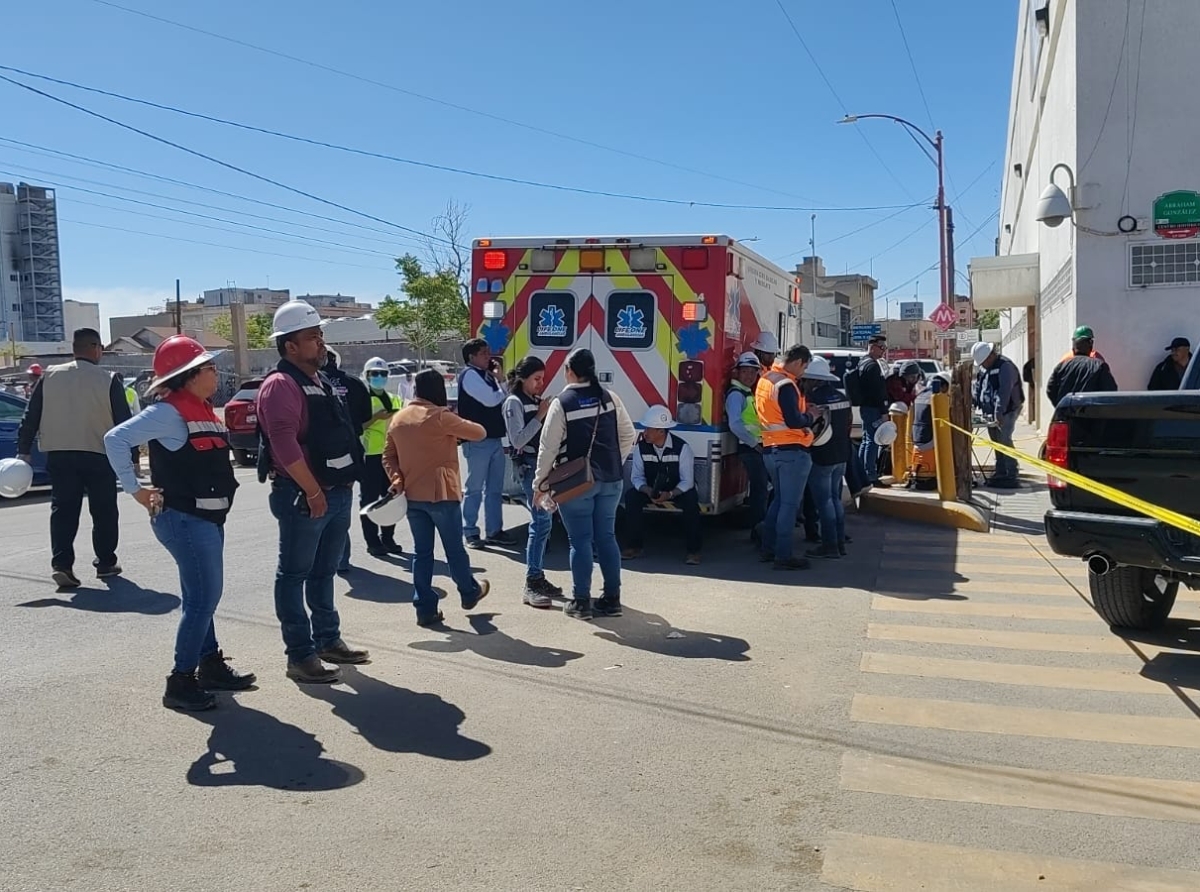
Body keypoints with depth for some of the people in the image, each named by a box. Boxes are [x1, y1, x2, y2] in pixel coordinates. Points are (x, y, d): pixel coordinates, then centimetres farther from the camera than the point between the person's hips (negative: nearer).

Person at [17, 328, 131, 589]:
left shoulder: (50, 376, 3)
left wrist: (23, 451, 7)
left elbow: (31, 416, 3)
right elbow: (123, 421, -5)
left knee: (63, 509, 7)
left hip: (59, 455, 3)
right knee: (103, 511, 10)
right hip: (98, 455, -2)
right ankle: (105, 563, 16)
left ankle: (61, 563, -5)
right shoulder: (108, 380, -6)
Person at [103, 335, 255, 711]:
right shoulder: (169, 412, -16)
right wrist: (135, 489, -20)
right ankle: (181, 682, 1)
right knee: (203, 599, -8)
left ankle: (211, 665, 29)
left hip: (207, 518, 9)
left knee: (203, 597, 17)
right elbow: (116, 438, -23)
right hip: (184, 520, -9)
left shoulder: (203, 410, 12)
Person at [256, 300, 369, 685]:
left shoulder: (321, 382, 16)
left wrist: (346, 482, 16)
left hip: (337, 492, 9)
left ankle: (328, 639, 30)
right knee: (295, 575, 0)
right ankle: (300, 656, 5)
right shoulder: (280, 385, -14)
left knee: (324, 572, 19)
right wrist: (313, 492, -21)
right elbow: (285, 446, -23)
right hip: (303, 496, -9)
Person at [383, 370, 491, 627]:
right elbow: (479, 433, -4)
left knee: (421, 552, 9)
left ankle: (425, 609, 9)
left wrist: (397, 479, 3)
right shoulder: (439, 416, -13)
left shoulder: (397, 419, 8)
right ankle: (470, 593, 29)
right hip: (441, 493, -6)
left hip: (412, 495, 6)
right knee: (455, 548, 11)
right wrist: (460, 424, 14)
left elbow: (389, 456, 10)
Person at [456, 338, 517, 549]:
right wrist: (503, 390, 0)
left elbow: (500, 401, 17)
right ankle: (471, 533, 7)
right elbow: (490, 400, -18)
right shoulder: (469, 375, -9)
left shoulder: (488, 376, 18)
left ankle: (494, 531, 20)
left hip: (494, 439, 9)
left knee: (495, 489, 12)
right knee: (475, 488, -1)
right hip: (478, 441, -9)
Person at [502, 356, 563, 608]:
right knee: (541, 520, -14)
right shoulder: (515, 402, -8)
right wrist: (540, 416, -14)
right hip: (528, 464, -8)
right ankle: (531, 584, -12)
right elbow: (517, 440, -16)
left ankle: (538, 577, 19)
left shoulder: (536, 400, 15)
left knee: (542, 520, 11)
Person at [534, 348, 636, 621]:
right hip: (611, 480, 4)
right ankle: (612, 598, 17)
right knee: (606, 537, 12)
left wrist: (540, 482, -1)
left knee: (581, 540, 3)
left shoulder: (562, 403, -10)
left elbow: (549, 447, -10)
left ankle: (581, 601, 9)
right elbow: (628, 436, 5)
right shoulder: (610, 398, 2)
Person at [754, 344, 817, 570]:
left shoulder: (764, 380, 11)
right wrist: (810, 417, -3)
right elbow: (794, 421, -22)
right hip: (791, 450, -9)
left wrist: (803, 411, 11)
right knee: (789, 504, -3)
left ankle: (768, 548, 24)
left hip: (770, 448, 9)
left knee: (779, 499, 20)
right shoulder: (786, 385, -18)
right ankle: (783, 556, 0)